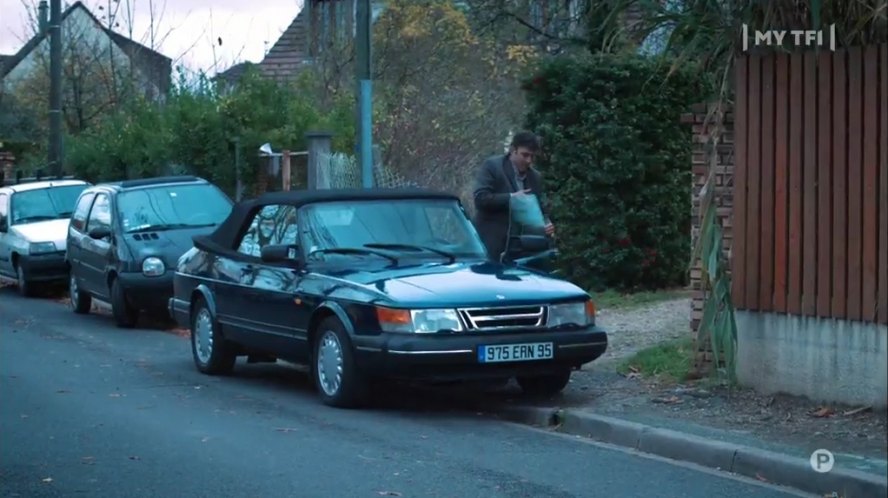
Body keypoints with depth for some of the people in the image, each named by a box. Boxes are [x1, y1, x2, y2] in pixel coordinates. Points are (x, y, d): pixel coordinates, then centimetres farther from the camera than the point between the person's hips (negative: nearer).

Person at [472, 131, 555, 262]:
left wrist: (546, 224, -4)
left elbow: (541, 209, 18)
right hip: (492, 245, -6)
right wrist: (511, 197, -16)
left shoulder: (536, 177, 15)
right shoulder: (492, 166, -3)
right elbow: (480, 198, -14)